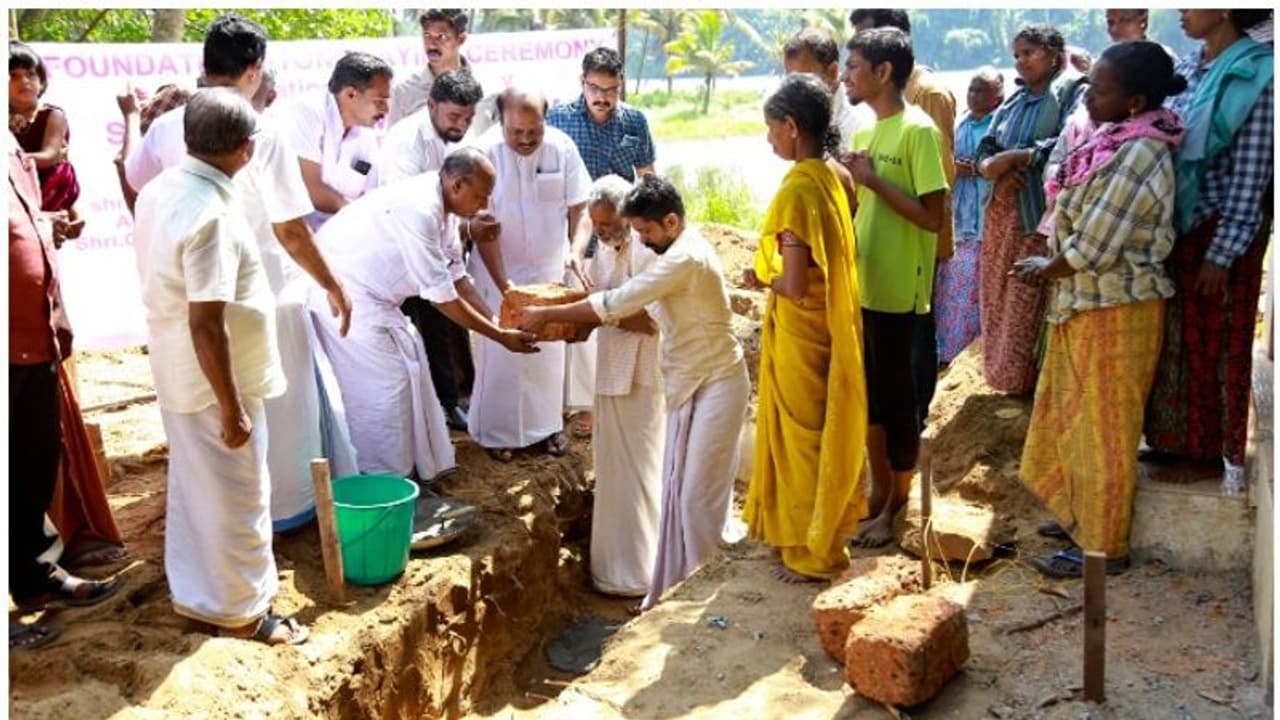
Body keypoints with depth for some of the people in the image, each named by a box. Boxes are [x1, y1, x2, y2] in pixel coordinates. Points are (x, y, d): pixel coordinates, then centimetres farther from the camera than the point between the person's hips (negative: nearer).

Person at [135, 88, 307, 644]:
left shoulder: (161, 190, 1)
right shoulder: (212, 216, -28)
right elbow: (206, 326, -28)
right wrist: (231, 408, -21)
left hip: (175, 373, 9)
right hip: (214, 382, -9)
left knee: (192, 486, 22)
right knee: (235, 497, 6)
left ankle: (193, 592, 37)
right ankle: (241, 611, 22)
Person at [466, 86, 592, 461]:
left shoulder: (561, 147, -12)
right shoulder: (485, 152, -21)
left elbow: (580, 207, -4)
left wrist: (576, 248, -23)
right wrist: (503, 284, -26)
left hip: (550, 268, 3)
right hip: (499, 270, -3)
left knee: (550, 349, 13)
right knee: (499, 350, 1)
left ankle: (548, 424, 31)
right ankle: (495, 431, 19)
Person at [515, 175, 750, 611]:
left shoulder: (685, 257, -22)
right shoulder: (679, 251, 10)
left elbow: (618, 303, -26)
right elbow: (653, 314, 10)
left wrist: (547, 315, -19)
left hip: (716, 384, -10)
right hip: (692, 384, 10)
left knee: (699, 494, -4)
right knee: (680, 490, 12)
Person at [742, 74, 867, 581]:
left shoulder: (797, 190, -23)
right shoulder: (833, 179, 3)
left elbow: (794, 286, -25)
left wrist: (762, 279, -7)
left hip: (800, 335, -9)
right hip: (831, 328, 9)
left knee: (803, 438, 5)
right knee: (821, 434, 19)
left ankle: (814, 554, 18)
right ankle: (817, 539, 34)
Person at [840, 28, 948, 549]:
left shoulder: (918, 131, -12)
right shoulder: (865, 133, 12)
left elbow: (933, 217, -18)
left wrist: (873, 179, -18)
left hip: (895, 290, -8)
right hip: (861, 284, 8)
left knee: (897, 397, 4)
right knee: (867, 393, 15)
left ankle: (897, 507, 18)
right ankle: (878, 492, 30)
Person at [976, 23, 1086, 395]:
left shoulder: (1074, 91, -1)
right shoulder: (1013, 102, 21)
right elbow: (985, 150, 12)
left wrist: (1015, 158, -15)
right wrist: (994, 168, -12)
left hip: (1041, 217, -7)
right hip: (1001, 215, 7)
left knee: (1031, 307, -6)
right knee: (999, 301, 9)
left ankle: (1032, 380, 4)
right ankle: (1005, 373, 19)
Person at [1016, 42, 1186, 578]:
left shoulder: (1136, 156, -24)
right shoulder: (1120, 143, 7)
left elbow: (1092, 248, -23)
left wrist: (1045, 269, -6)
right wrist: (1048, 257, 2)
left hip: (1113, 313, -10)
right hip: (1086, 306, 10)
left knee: (1102, 428, 3)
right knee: (1075, 419, 20)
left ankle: (1104, 546, 17)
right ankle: (1083, 515, 36)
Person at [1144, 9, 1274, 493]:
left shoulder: (1258, 75, -14)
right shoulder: (1185, 69, 5)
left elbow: (1252, 174, -15)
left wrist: (1222, 252, -16)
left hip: (1225, 230, -6)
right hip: (1177, 224, 6)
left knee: (1223, 342, 6)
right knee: (1175, 338, 13)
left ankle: (1229, 450, 20)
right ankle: (1176, 436, 28)